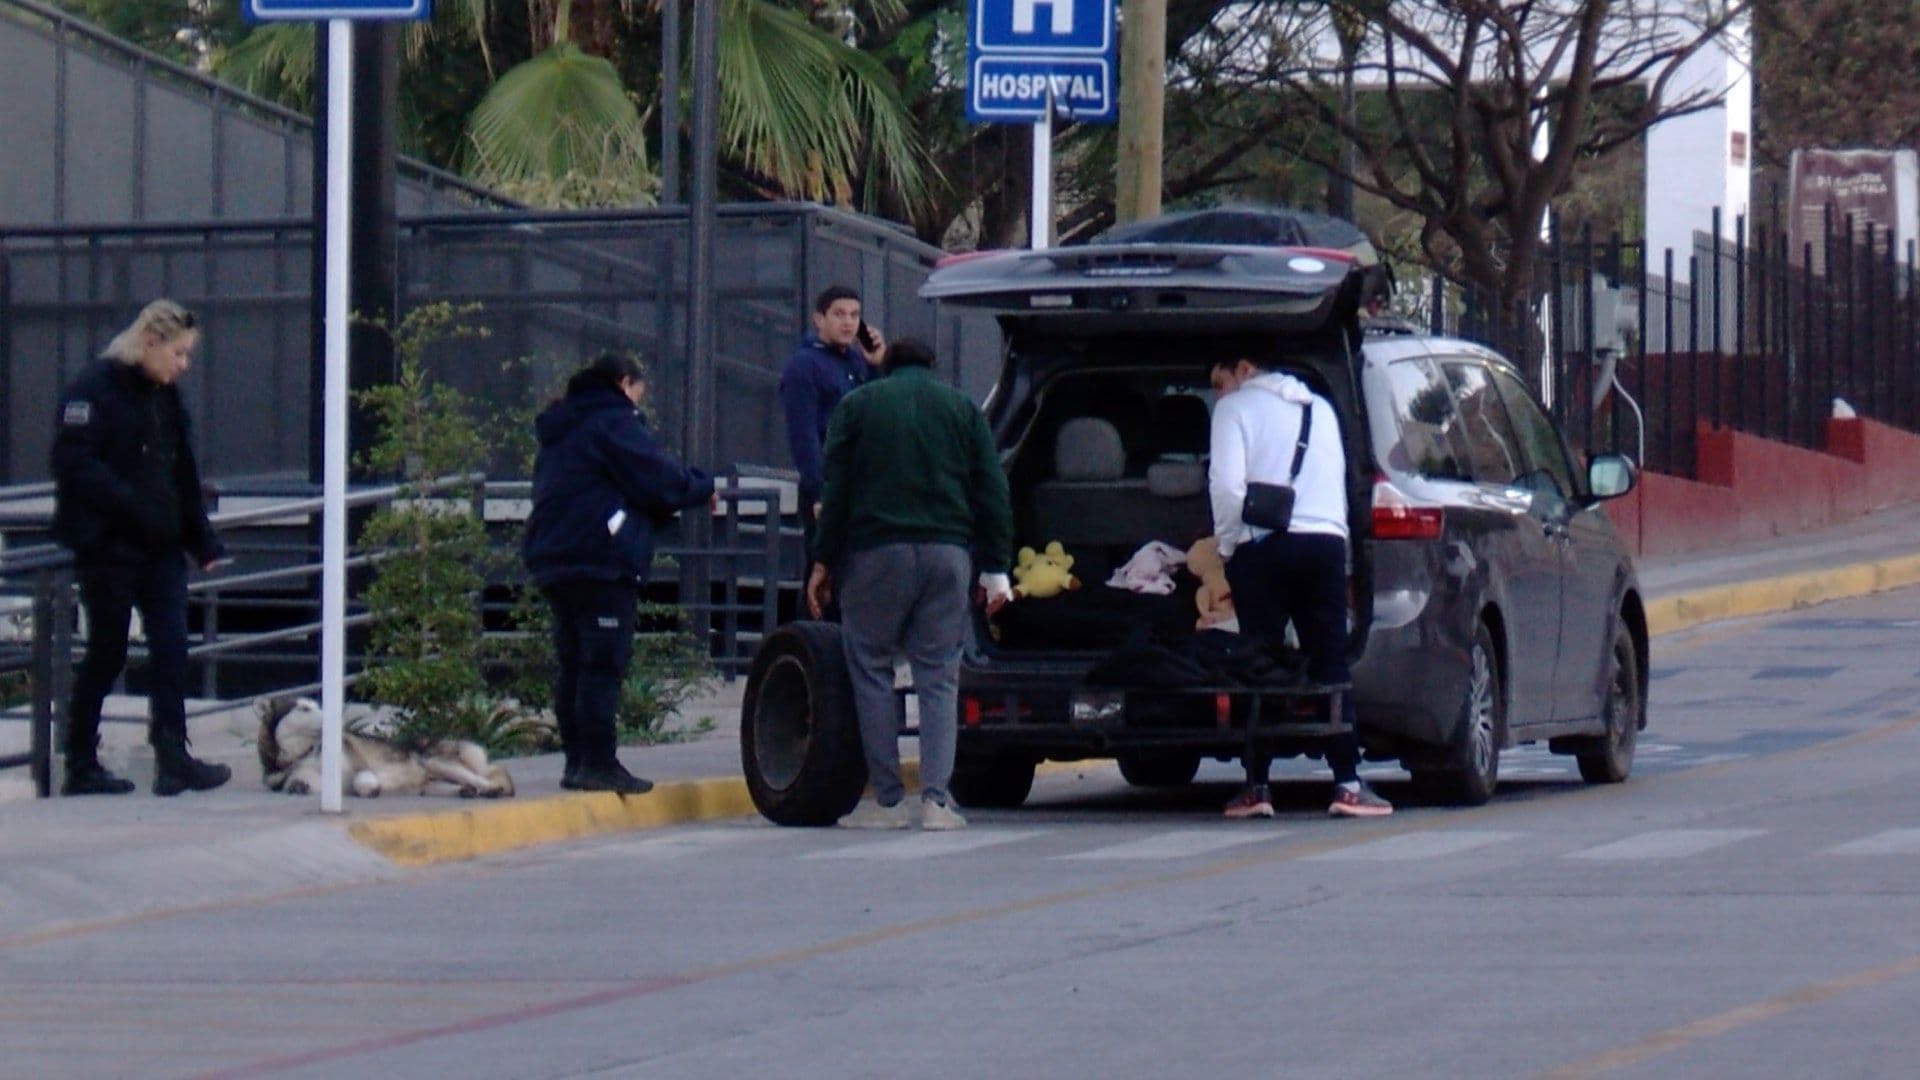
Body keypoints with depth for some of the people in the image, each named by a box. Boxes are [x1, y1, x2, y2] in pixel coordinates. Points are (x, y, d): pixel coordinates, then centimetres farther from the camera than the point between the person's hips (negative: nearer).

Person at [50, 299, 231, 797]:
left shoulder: (165, 397, 14)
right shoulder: (94, 391, -10)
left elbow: (184, 476, 19)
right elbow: (75, 465, -19)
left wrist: (203, 541, 13)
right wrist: (133, 508, -26)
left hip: (160, 548, 7)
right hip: (107, 546, -7)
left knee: (171, 648, -5)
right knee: (106, 653, 2)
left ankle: (172, 758, -6)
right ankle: (81, 765, 12)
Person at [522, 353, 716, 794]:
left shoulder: (560, 431, 22)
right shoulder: (613, 423, -7)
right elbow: (660, 480, -10)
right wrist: (703, 488, 9)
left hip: (552, 558, 9)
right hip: (602, 560, -9)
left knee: (571, 663, 11)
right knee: (603, 663, -9)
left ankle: (577, 760, 12)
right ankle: (597, 762, -12)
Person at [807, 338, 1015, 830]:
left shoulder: (857, 406, 8)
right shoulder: (962, 408, 13)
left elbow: (836, 490, 2)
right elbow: (992, 494, 8)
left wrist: (823, 562, 4)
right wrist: (995, 570, 8)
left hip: (877, 550, -2)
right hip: (948, 552, 2)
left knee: (870, 668, 6)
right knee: (938, 677, 5)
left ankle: (887, 799, 1)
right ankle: (936, 799, -6)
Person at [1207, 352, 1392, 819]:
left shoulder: (1236, 408, 2)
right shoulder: (1320, 408, 21)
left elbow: (1226, 483, -10)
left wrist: (1227, 543, 1)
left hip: (1263, 547, -4)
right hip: (1326, 540, 4)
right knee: (1330, 663, 3)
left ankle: (1257, 786, -2)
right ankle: (1347, 784, -5)